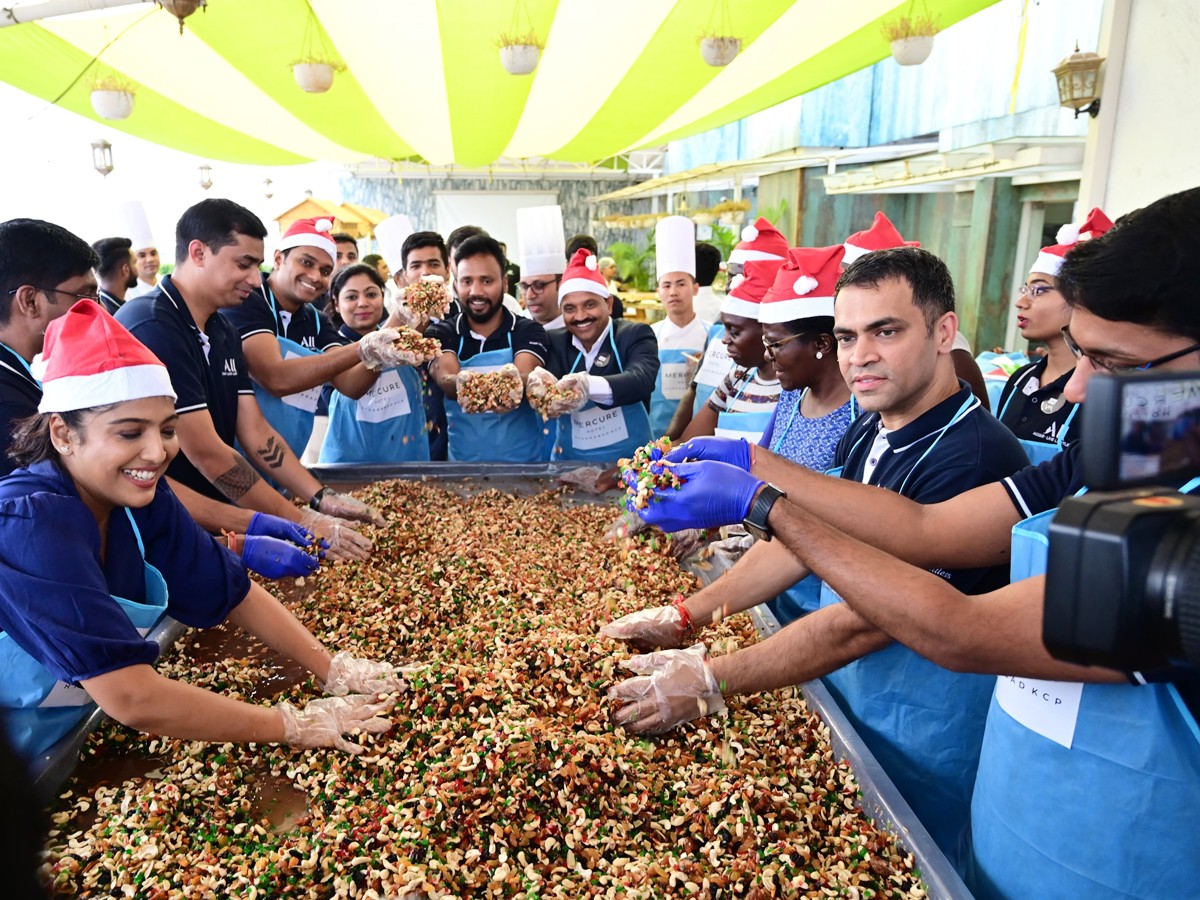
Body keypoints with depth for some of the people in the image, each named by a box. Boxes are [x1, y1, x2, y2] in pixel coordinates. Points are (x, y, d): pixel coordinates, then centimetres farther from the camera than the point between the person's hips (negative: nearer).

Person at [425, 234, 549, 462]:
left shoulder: (528, 331, 2)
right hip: (462, 461, 1)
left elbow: (524, 379, -16)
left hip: (523, 460, -1)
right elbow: (446, 381, -14)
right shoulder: (440, 333, 5)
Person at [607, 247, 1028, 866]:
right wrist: (685, 616, -2)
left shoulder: (975, 457, -28)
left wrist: (713, 682, -28)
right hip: (837, 690, 8)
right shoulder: (865, 434, -1)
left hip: (920, 734, -7)